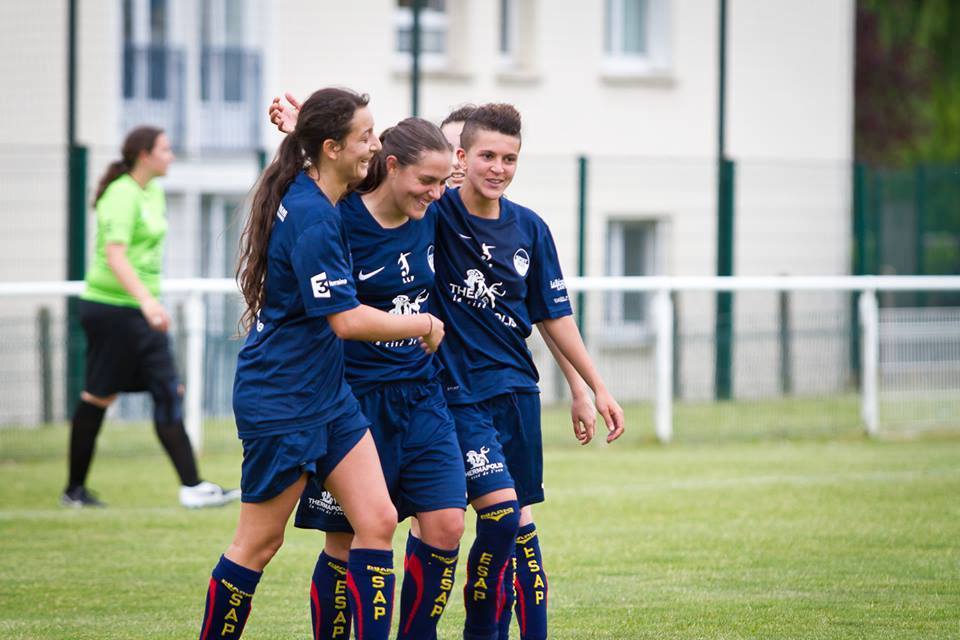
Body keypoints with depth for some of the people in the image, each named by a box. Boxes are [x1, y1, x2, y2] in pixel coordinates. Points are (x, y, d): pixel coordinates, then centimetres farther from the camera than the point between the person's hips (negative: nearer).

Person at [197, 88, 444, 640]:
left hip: (328, 396, 9)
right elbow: (347, 319, -24)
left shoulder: (313, 198, 5)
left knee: (378, 521, 1)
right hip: (280, 402, -9)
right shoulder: (312, 217, -23)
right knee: (260, 542, 2)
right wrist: (424, 325, -11)